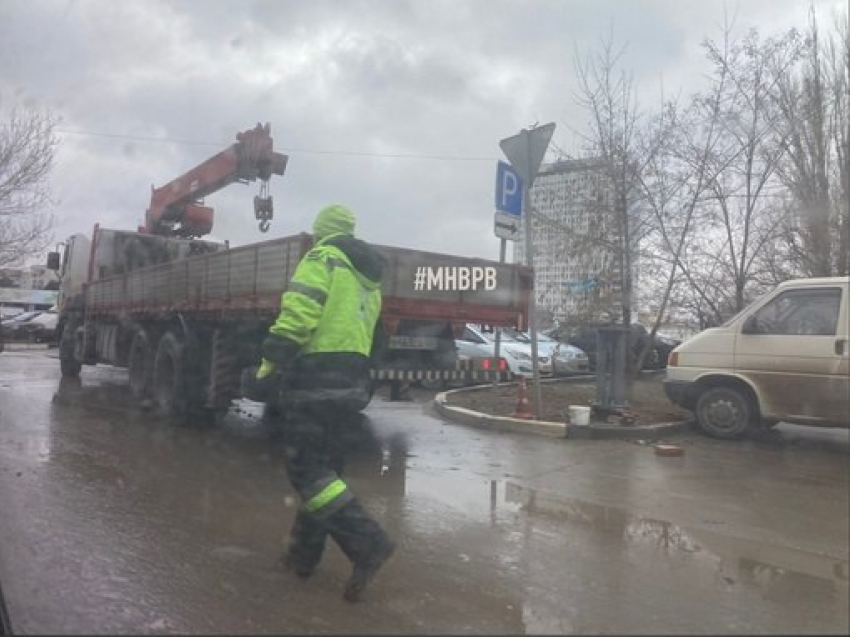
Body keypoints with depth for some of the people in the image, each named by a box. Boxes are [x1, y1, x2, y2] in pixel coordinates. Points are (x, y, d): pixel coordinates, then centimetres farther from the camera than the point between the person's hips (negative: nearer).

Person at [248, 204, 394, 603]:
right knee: (322, 464, 15)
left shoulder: (322, 258, -5)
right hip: (353, 378, 9)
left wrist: (268, 368, -17)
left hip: (318, 375, -9)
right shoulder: (368, 278, 21)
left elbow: (297, 315, -18)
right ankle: (304, 552, 23)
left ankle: (368, 544, -13)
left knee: (306, 467, -6)